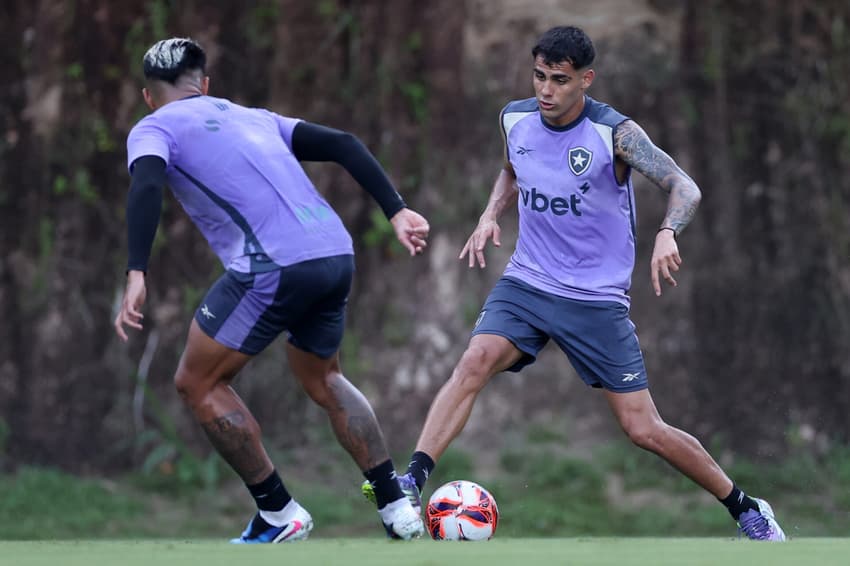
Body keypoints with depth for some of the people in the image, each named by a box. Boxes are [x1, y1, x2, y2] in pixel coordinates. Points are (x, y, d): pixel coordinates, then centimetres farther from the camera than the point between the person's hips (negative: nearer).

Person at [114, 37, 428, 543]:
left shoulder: (153, 129, 11)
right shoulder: (253, 117, 28)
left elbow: (147, 186, -11)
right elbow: (342, 144, 19)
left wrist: (137, 275, -19)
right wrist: (397, 211, 14)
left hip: (273, 267, -6)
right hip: (337, 255, 6)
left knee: (198, 383, 12)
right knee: (322, 378, 29)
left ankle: (279, 515, 11)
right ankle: (396, 506, 20)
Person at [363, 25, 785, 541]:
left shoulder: (614, 132, -16)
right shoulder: (516, 120, -1)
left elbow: (685, 188, -26)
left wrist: (667, 234, -47)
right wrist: (492, 214, 3)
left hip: (597, 299, -3)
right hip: (526, 284, 4)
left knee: (645, 430, -2)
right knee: (475, 362, -26)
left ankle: (747, 509, 17)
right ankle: (412, 483, -29)